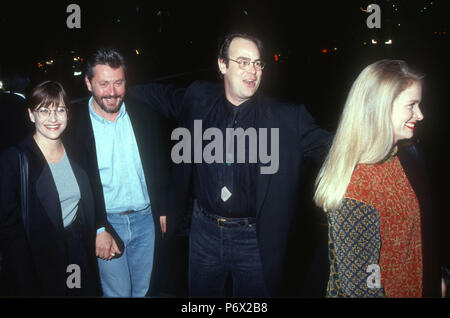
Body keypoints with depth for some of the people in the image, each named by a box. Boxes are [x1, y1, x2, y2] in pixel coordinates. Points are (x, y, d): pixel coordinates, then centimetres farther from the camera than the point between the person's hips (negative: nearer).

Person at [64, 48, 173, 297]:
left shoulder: (146, 117, -1)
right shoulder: (74, 125, -9)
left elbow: (162, 168, 7)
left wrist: (164, 211, 4)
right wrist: (97, 229, -12)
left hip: (146, 220, 2)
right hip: (105, 223, -2)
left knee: (144, 290, 14)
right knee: (117, 293, 7)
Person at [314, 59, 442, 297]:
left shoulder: (408, 153, -4)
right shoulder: (358, 186, -31)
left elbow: (426, 229, 8)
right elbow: (359, 284, -28)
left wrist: (439, 278, 10)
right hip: (390, 291, -7)